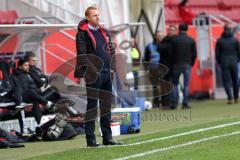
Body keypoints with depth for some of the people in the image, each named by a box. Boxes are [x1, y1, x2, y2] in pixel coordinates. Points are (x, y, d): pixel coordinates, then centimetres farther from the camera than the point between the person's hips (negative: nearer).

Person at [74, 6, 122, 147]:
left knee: (106, 106, 10)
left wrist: (112, 68, 7)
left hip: (107, 73, 7)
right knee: (92, 106, -3)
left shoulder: (104, 32, 16)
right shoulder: (83, 34, -5)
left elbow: (111, 51, 18)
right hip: (93, 75, -7)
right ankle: (90, 139, 0)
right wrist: (89, 71, -18)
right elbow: (82, 55, -12)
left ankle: (107, 137, 15)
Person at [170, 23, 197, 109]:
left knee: (175, 84, 10)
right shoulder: (191, 40, 1)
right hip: (187, 65, 0)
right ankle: (185, 103, -2)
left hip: (176, 64, 0)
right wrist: (191, 63, 11)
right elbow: (194, 54, 0)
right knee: (186, 85, 2)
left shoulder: (174, 40, -1)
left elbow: (171, 53, -2)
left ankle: (174, 102, 3)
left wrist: (173, 63, 9)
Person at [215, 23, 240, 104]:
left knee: (227, 81, -1)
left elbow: (217, 53, -2)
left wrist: (219, 62, 12)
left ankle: (230, 98, -12)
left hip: (224, 63, -1)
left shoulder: (220, 40, -3)